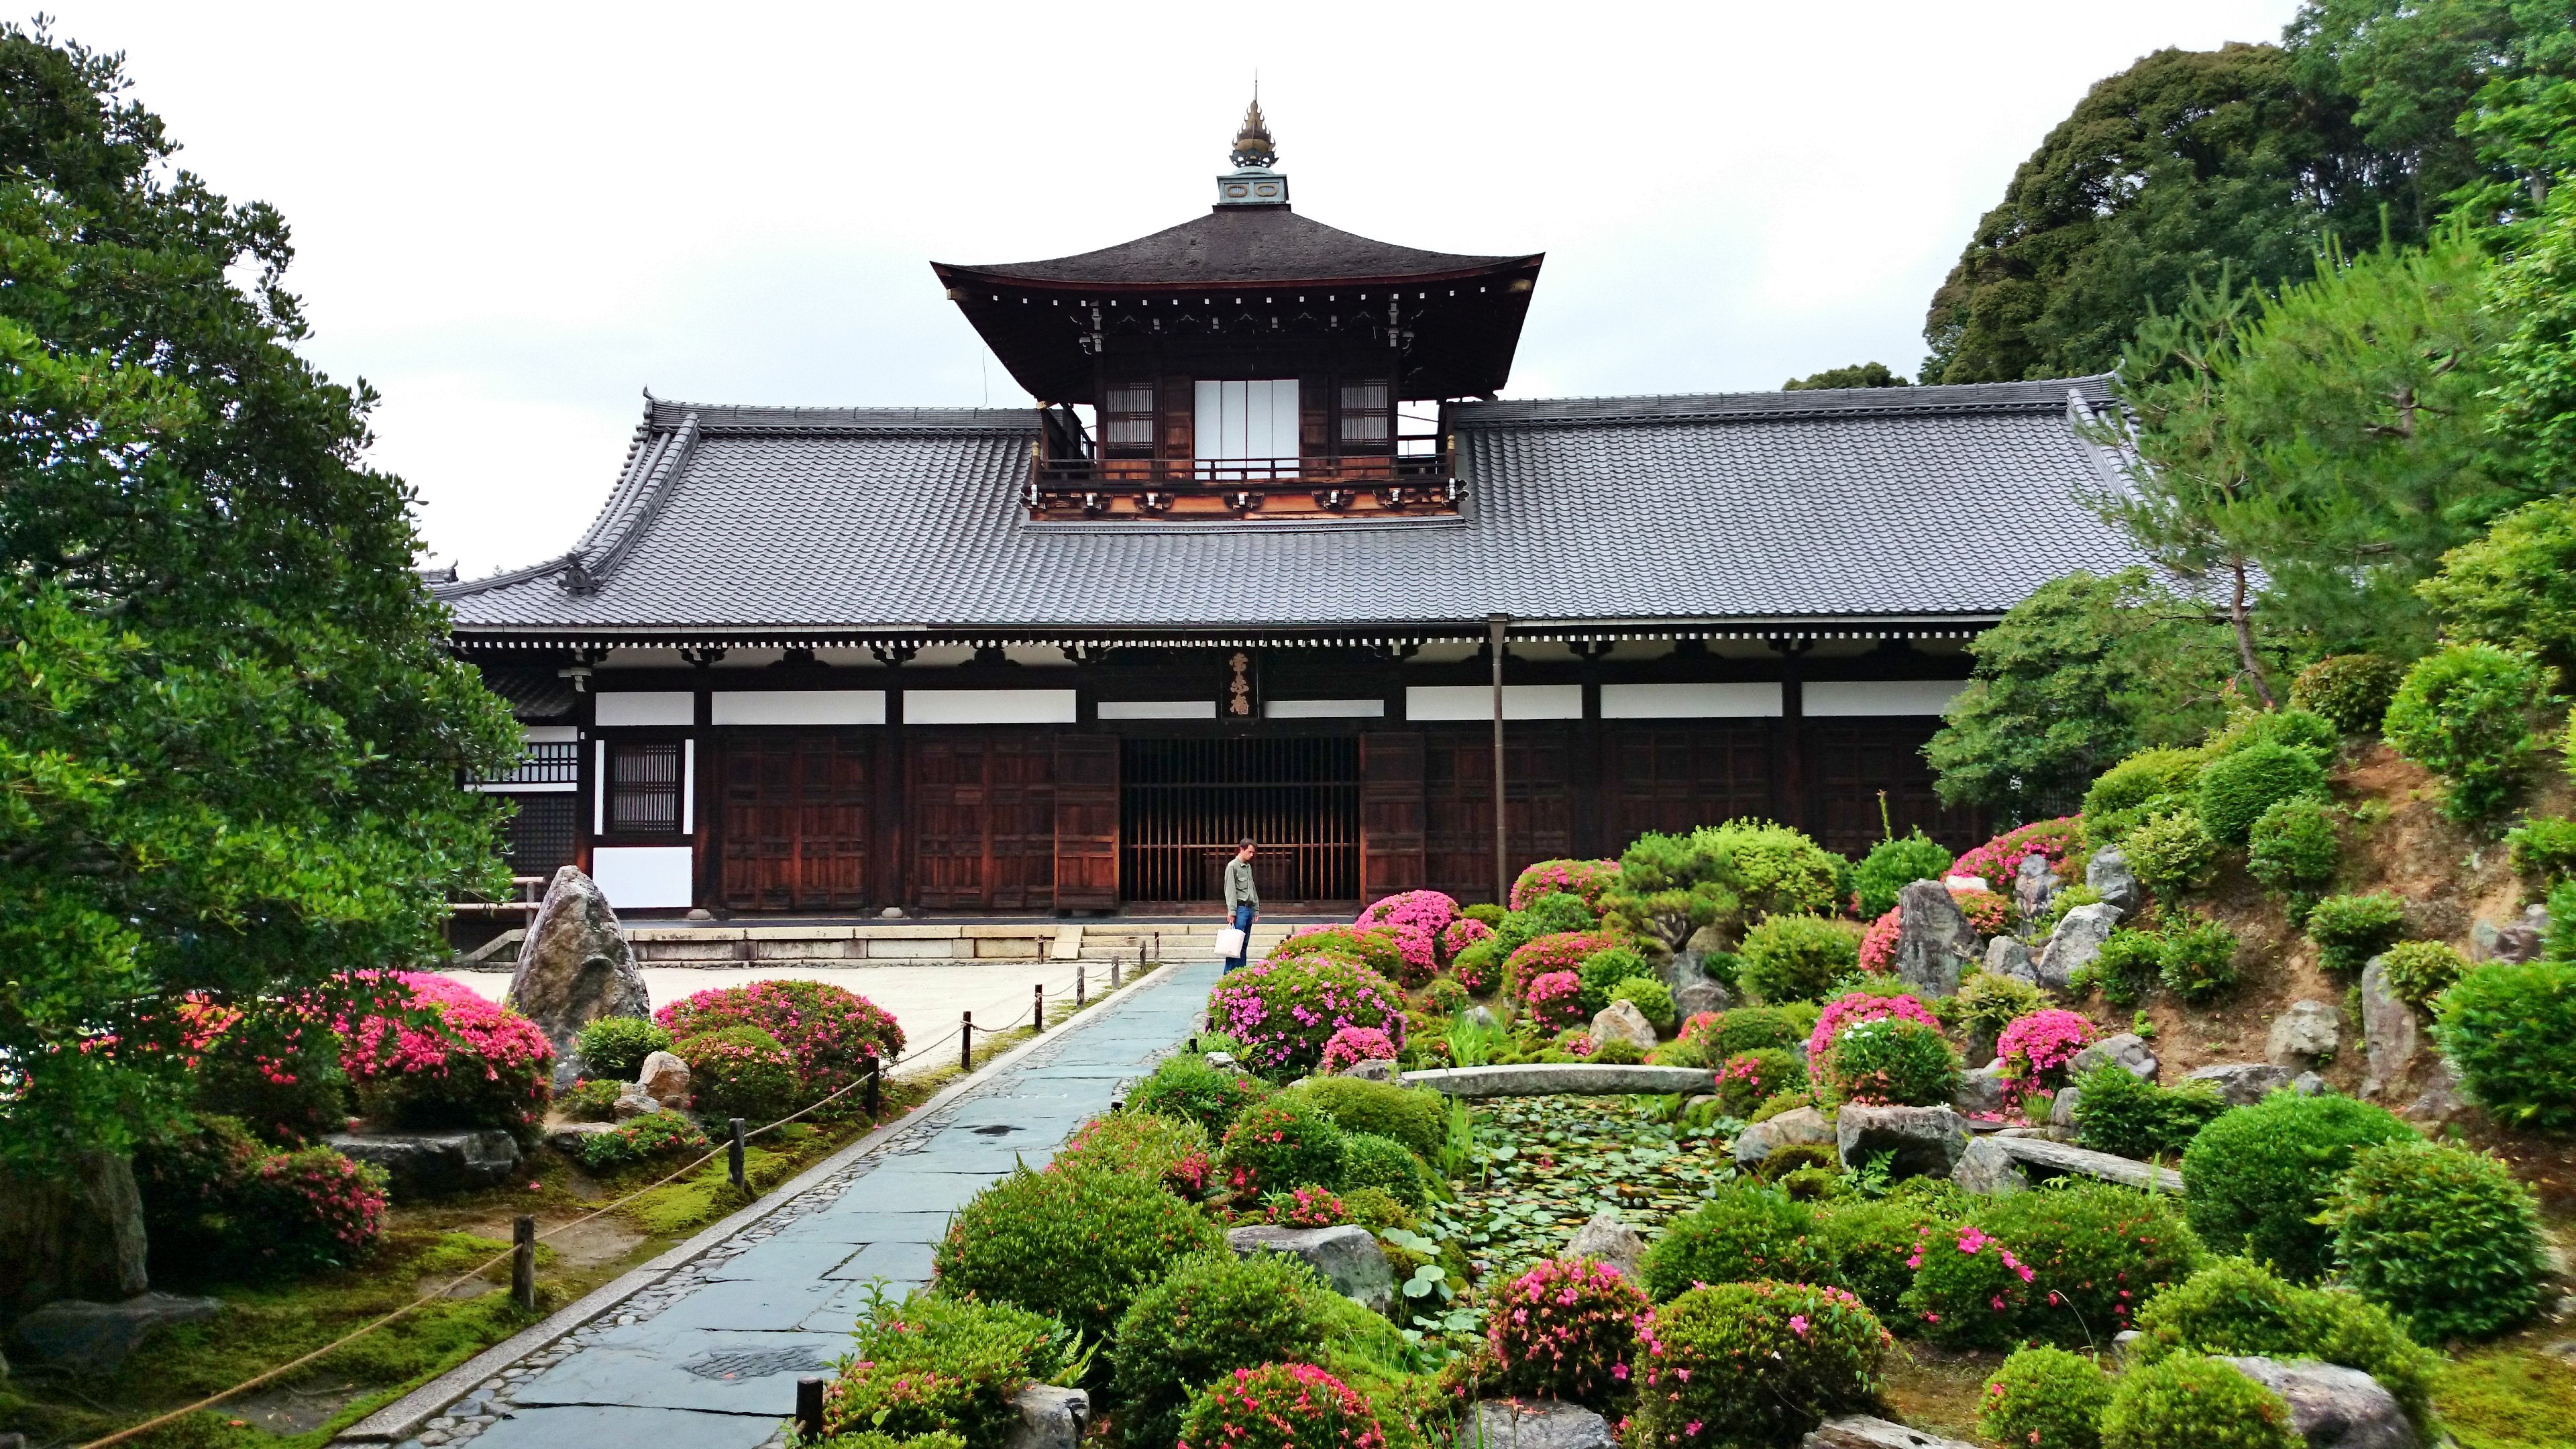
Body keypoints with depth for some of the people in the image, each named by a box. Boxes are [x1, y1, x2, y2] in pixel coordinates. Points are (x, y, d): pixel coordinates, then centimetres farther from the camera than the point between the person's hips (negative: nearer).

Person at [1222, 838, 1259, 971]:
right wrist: (1231, 911, -17)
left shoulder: (1248, 867, 18)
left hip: (1249, 908, 8)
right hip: (1240, 908, -8)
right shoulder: (1233, 866, -5)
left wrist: (1256, 910, 18)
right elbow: (1230, 890, -11)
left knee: (1245, 944, 8)